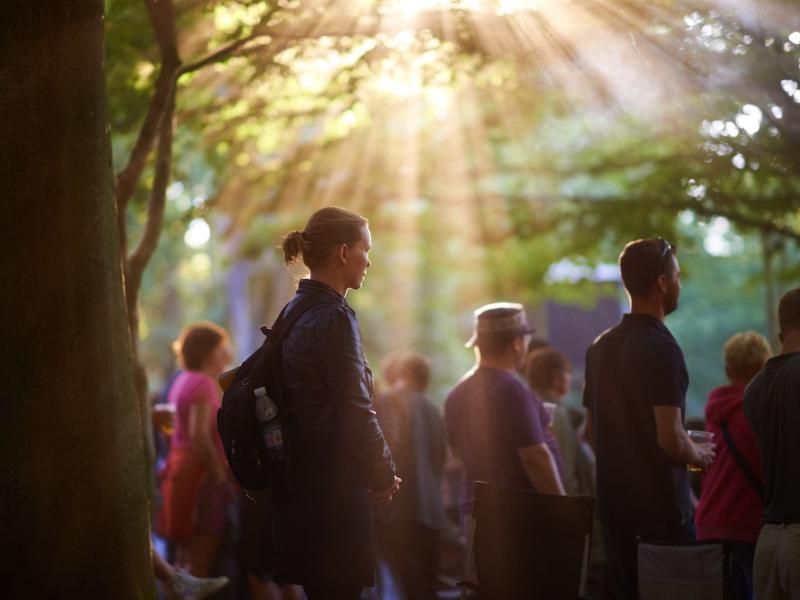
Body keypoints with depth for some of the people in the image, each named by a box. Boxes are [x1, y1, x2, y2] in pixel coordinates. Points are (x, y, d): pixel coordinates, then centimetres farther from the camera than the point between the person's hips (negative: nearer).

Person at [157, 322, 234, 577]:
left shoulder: (183, 381, 15)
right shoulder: (203, 383, -13)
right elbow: (200, 435, -22)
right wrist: (220, 475, -16)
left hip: (181, 467, 10)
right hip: (200, 473, -10)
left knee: (186, 558, 13)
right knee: (201, 562, -10)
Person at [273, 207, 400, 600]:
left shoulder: (295, 312, 13)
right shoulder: (334, 319, -15)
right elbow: (355, 412, -17)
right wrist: (384, 475, -3)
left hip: (299, 481, 9)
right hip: (334, 488, -9)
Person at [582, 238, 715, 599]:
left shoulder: (600, 348, 10)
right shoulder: (661, 349, -16)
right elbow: (671, 439, -21)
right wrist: (700, 455, -2)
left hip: (613, 505, 8)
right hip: (660, 510, -8)